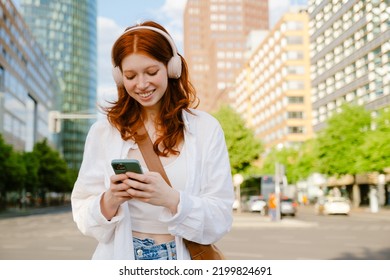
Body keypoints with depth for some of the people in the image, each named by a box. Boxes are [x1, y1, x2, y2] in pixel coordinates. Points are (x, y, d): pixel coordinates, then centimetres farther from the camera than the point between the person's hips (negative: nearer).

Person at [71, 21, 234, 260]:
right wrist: (111, 200, -18)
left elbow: (220, 219, -6)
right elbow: (84, 215, 1)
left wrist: (171, 199, -21)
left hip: (183, 259, -1)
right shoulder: (103, 131, 0)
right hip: (121, 256, 2)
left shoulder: (206, 129, -4)